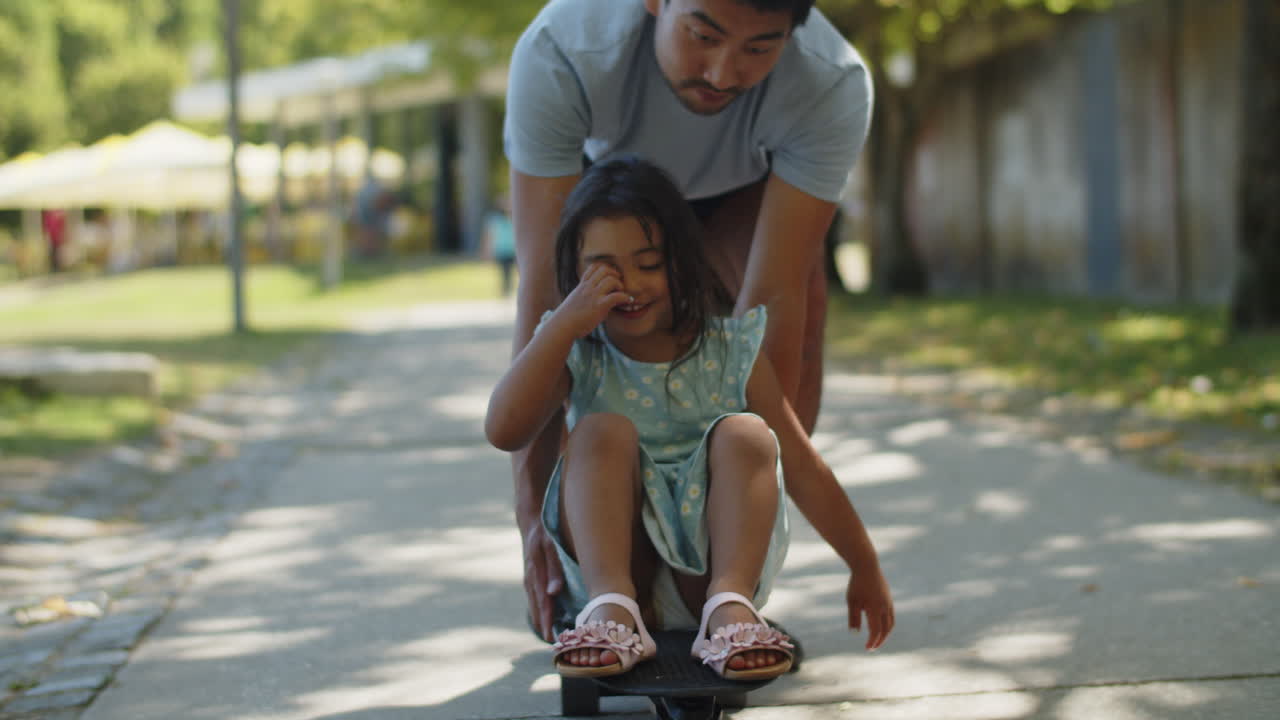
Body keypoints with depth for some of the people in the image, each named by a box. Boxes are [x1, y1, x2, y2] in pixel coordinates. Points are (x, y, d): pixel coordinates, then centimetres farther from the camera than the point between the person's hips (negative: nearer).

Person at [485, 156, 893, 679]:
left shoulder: (731, 350, 2)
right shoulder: (577, 353, 2)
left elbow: (802, 467, 6)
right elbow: (504, 431, -16)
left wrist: (865, 569, 10)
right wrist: (564, 324, -21)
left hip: (706, 572, 0)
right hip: (614, 565, 0)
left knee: (744, 434, -20)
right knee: (602, 431, -21)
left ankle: (730, 605, -37)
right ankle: (611, 609, -38)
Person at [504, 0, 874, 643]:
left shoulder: (834, 86, -40)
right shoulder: (556, 53, -44)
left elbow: (773, 300, -38)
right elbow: (543, 287, -43)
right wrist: (533, 504, -46)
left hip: (746, 186, 0)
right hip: (609, 167, 0)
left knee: (801, 303, -25)